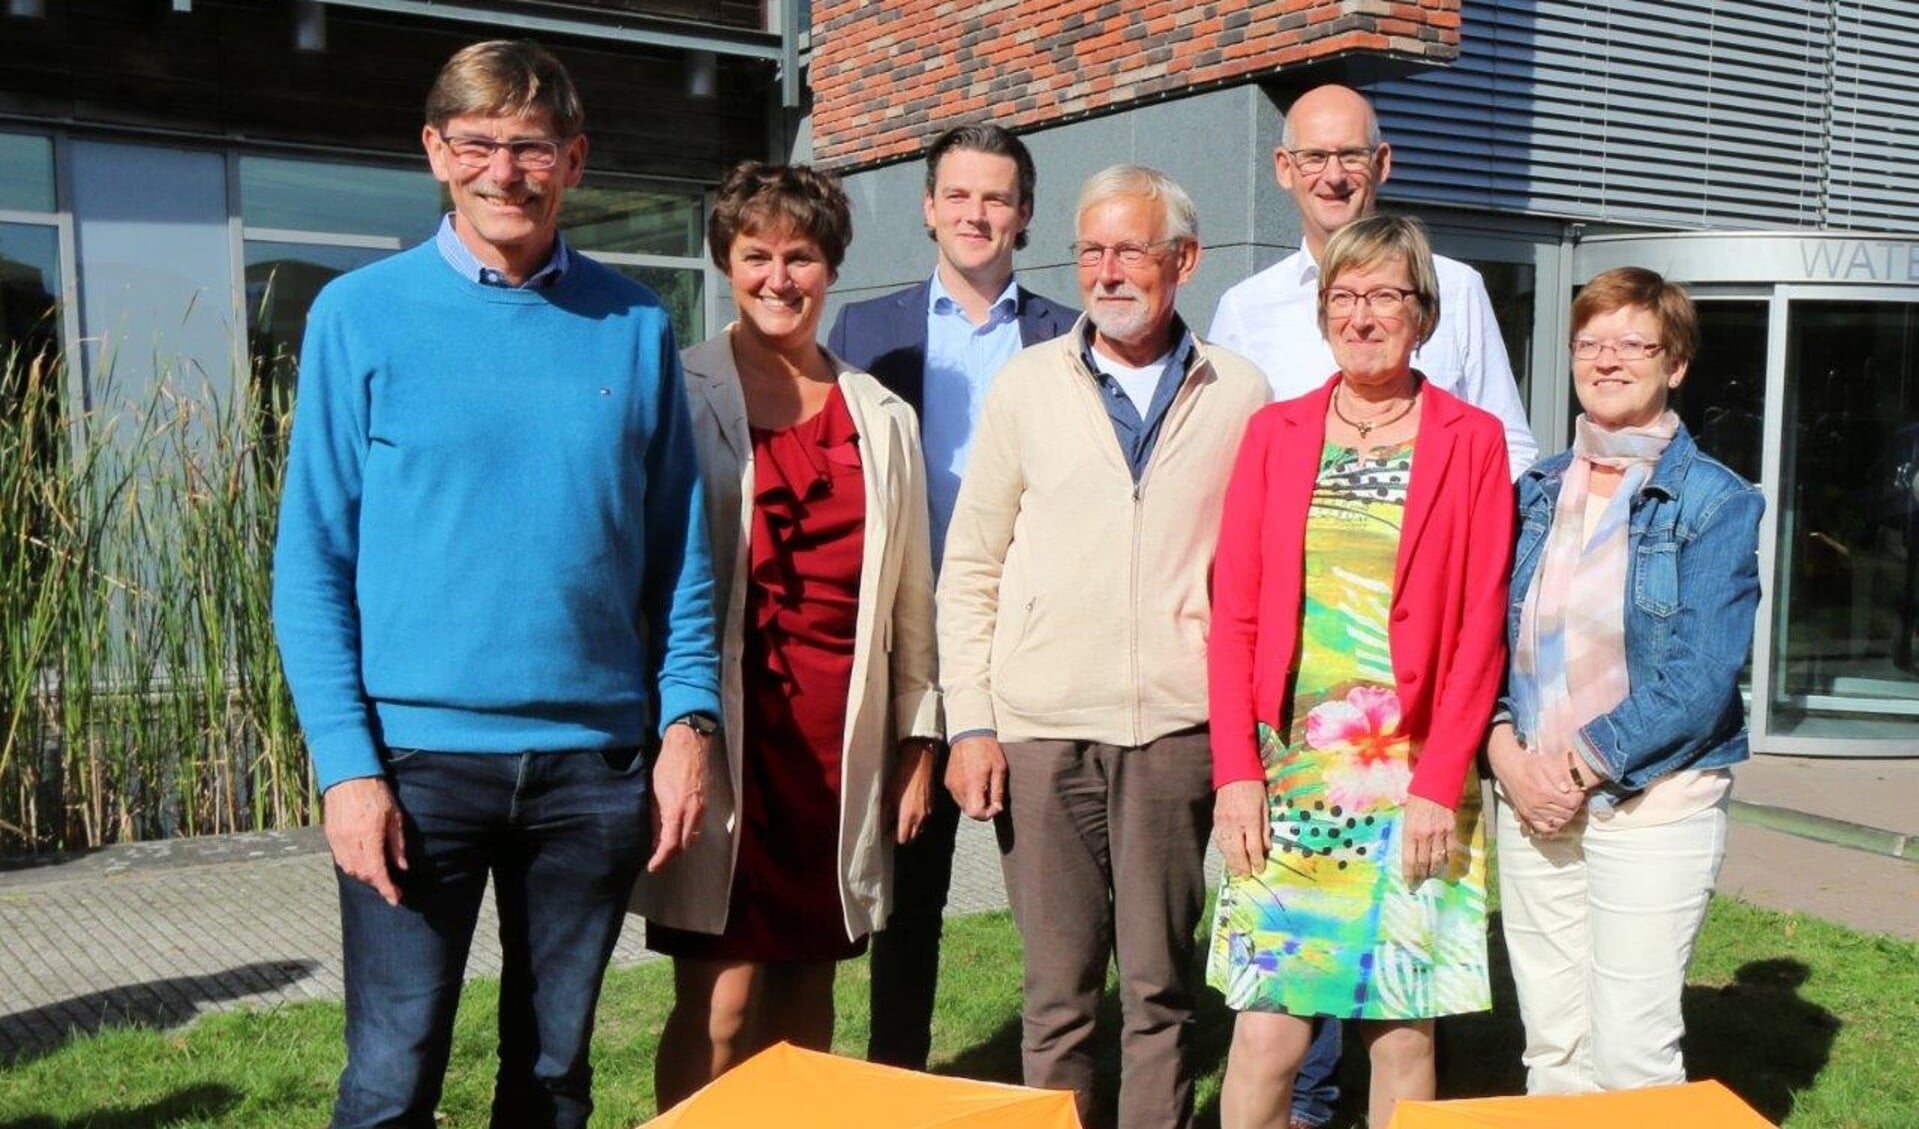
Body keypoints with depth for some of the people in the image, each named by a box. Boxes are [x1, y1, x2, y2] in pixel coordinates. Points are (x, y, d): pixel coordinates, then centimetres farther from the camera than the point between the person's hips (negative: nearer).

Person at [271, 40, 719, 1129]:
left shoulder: (635, 328, 5)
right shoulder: (363, 315, -1)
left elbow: (681, 550, 7)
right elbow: (314, 562, -2)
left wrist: (688, 719, -3)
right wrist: (348, 762, -9)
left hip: (597, 758, 2)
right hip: (419, 754, -2)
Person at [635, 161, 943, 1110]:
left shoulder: (882, 417, 12)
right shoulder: (681, 397, 0)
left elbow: (909, 594, 14)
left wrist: (917, 742, 12)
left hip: (840, 739, 4)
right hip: (722, 732, -4)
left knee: (807, 993, 11)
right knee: (720, 1004, -4)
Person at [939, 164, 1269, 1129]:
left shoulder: (1238, 395, 7)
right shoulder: (1027, 384, 7)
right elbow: (970, 569, 7)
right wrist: (969, 723, -1)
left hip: (1179, 725, 0)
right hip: (1042, 725, 0)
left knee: (1161, 987, 6)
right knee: (1057, 989, 5)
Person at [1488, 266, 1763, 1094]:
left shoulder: (1716, 502, -4)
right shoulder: (1535, 491, 11)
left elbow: (1702, 676, -11)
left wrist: (1585, 762, -14)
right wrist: (1506, 751, -7)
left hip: (1652, 801, -4)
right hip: (1530, 800, 4)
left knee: (1631, 1058, -3)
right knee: (1550, 1050, 10)